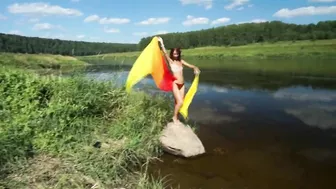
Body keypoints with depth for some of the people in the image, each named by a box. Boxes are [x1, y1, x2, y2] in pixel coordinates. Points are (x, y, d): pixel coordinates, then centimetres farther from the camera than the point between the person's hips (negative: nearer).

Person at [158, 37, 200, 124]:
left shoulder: (181, 61, 10)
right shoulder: (170, 61, -2)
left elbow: (190, 65, 9)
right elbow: (165, 53, -15)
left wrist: (195, 68, -12)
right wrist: (161, 42, -19)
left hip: (182, 84, 5)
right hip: (175, 84, -5)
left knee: (178, 102, 9)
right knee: (180, 102, -12)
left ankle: (176, 117, 25)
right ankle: (175, 117, 10)